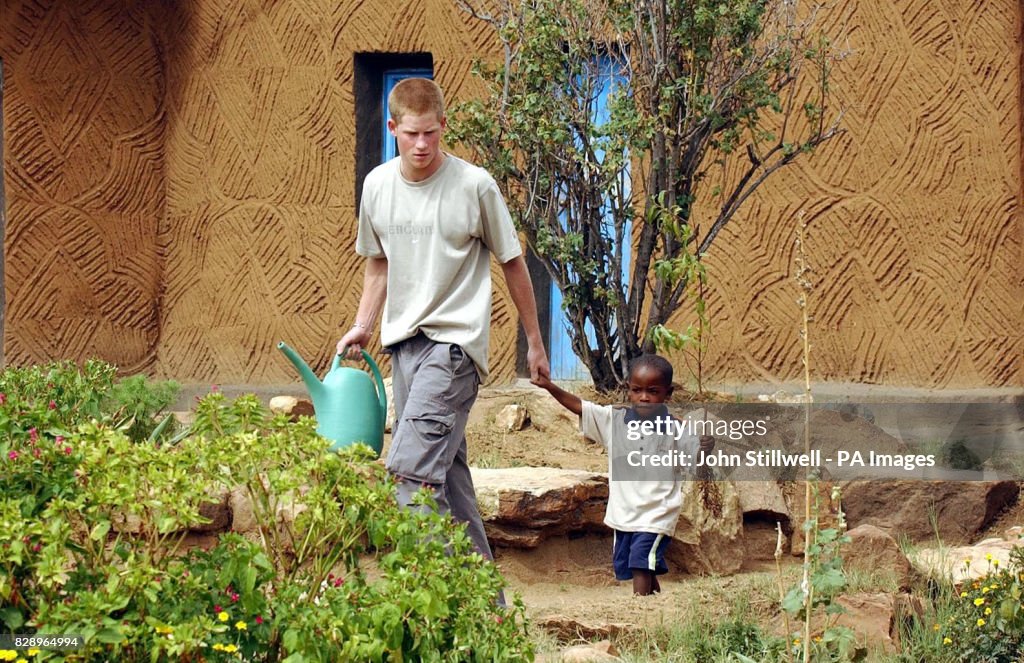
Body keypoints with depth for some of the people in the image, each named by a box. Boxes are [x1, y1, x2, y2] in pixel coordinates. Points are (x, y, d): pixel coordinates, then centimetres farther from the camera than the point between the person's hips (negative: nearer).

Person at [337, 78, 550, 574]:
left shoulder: (474, 185, -8)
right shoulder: (377, 185, 6)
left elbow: (512, 264, 2)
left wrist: (535, 343, 6)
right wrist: (362, 327, 11)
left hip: (455, 339, -6)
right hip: (404, 341, 6)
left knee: (411, 466, -20)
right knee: (444, 468, 8)